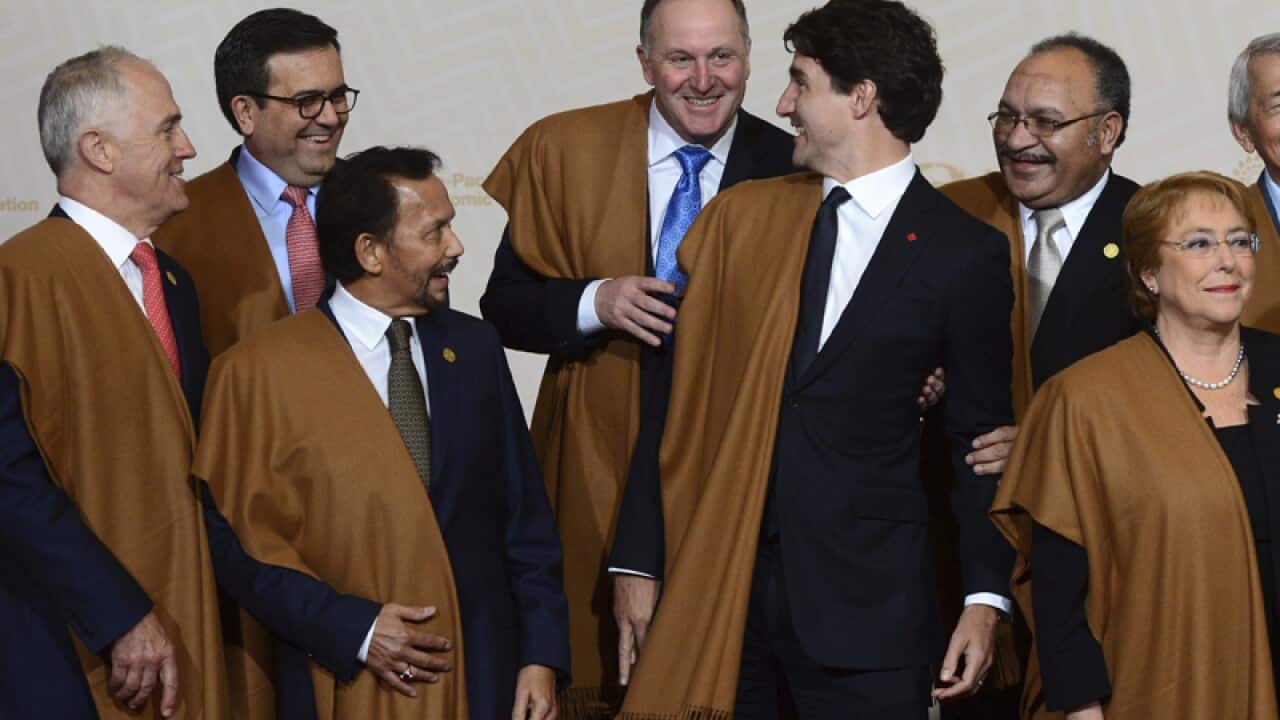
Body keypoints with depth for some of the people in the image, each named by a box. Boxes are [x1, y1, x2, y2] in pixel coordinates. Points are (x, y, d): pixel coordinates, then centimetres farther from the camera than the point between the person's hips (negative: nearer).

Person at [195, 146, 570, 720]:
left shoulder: (474, 348, 6)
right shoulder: (260, 371, -6)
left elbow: (524, 517, 6)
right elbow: (245, 531, -4)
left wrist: (541, 655, -1)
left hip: (483, 673, 4)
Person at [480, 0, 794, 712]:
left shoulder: (792, 170, -3)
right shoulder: (561, 150, -2)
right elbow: (505, 304, 2)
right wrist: (593, 303, -16)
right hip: (600, 463, 0)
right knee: (596, 667, 6)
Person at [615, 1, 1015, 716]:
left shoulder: (966, 254, -2)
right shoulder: (739, 219, 7)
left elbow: (981, 436, 3)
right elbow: (678, 391, 5)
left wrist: (985, 597, -2)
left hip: (867, 598, -3)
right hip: (714, 577, 3)